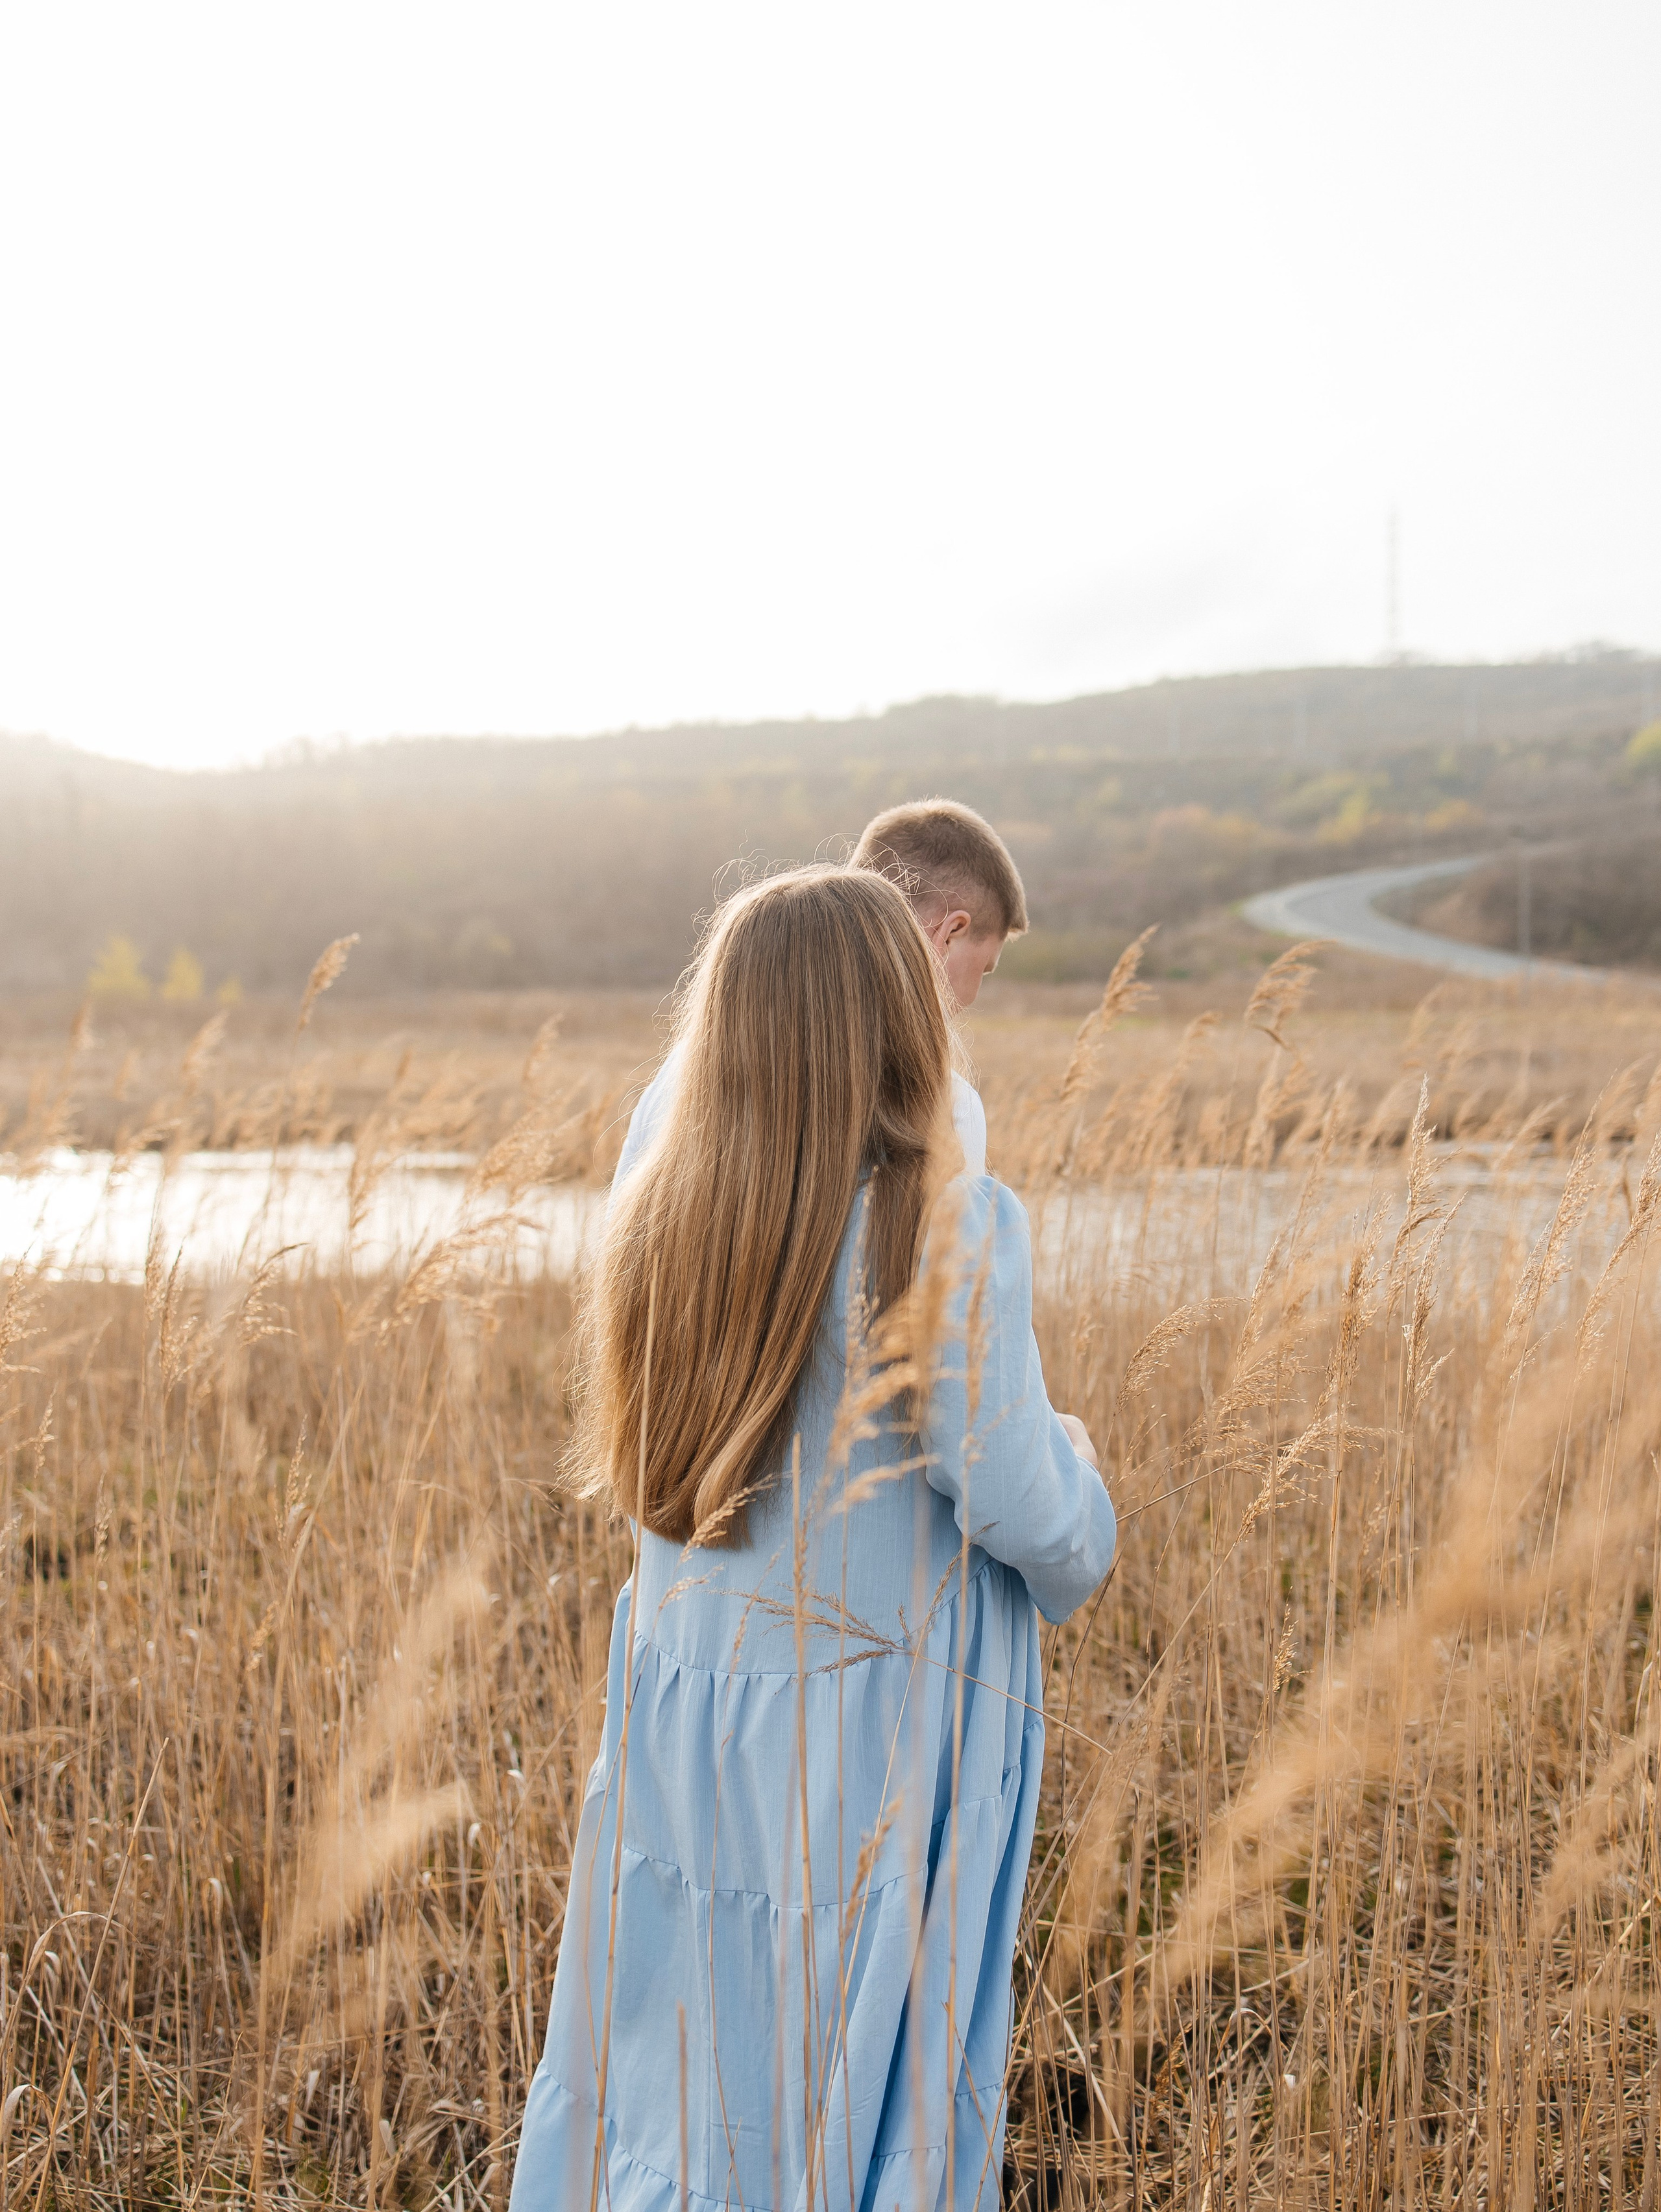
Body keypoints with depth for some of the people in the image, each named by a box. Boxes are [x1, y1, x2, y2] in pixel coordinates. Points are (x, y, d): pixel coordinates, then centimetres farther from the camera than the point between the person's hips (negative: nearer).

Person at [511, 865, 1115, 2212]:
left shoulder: (660, 1220, -2)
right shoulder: (950, 1231, -17)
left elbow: (643, 1468, 9)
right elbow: (1018, 1504, -17)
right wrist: (1076, 1459, 5)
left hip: (681, 1712, 5)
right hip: (872, 1740, -5)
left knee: (666, 2077, 20)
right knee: (856, 2102, 12)